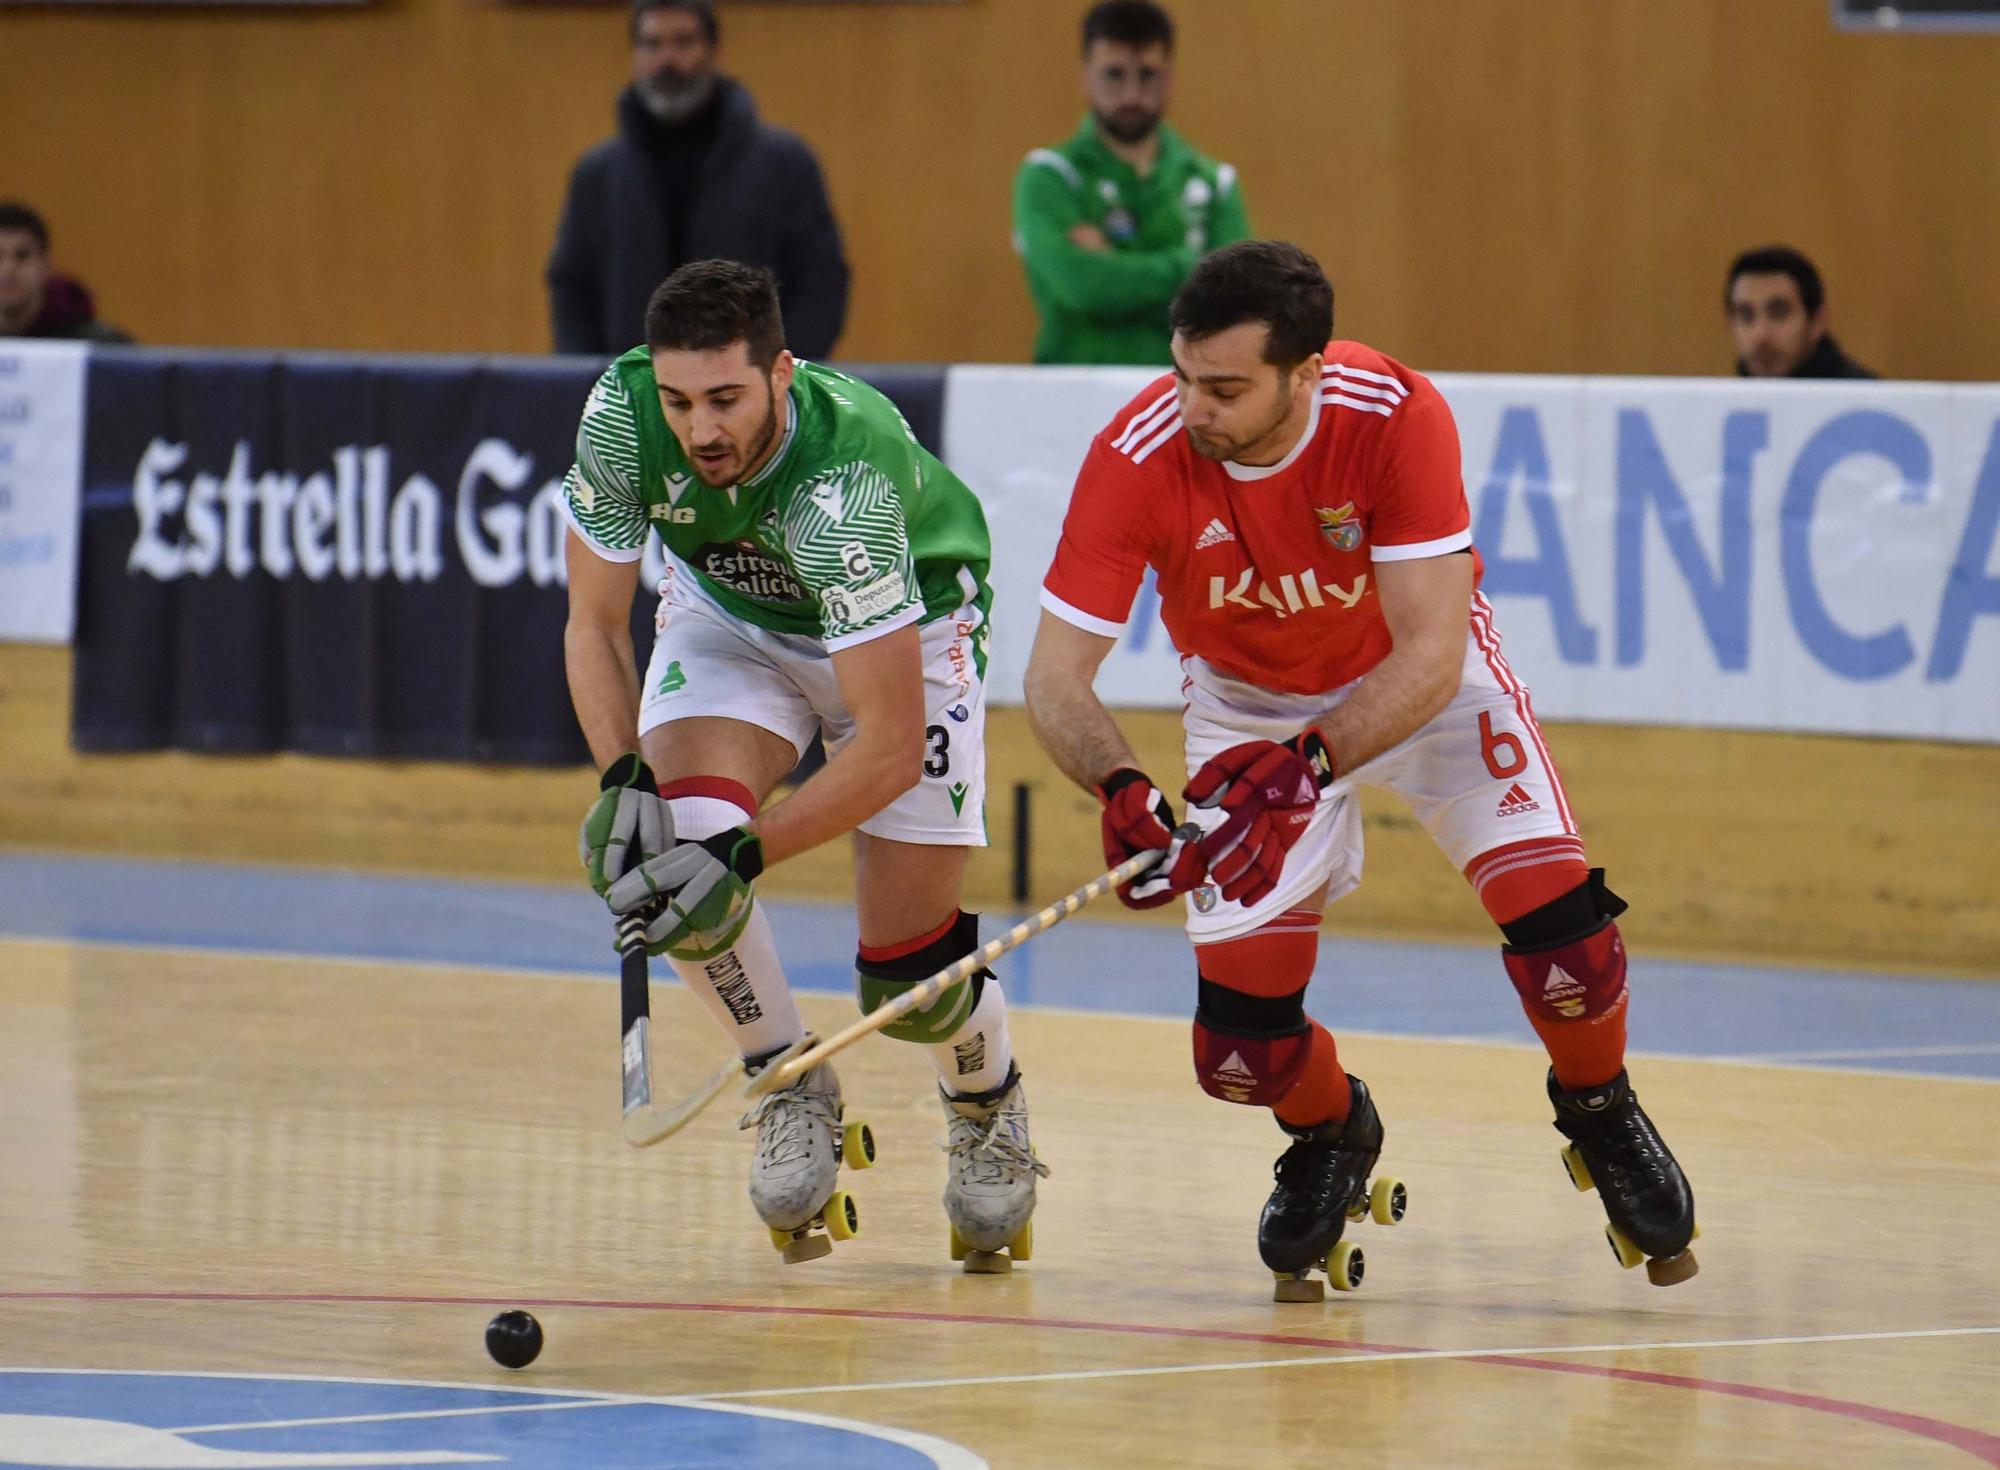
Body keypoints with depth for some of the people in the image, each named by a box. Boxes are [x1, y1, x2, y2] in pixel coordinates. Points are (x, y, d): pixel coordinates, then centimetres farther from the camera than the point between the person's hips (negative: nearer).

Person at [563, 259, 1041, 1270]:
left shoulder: (842, 482, -41)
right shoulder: (620, 416, -30)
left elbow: (892, 745, -37)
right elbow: (595, 627, -14)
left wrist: (745, 854, -42)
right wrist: (622, 782, -29)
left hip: (909, 628, -3)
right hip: (727, 610, 3)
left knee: (907, 974, -6)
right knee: (677, 830, -26)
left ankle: (987, 1108, 30)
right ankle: (789, 1092, -2)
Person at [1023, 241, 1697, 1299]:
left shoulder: (1396, 417, -32)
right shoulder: (1137, 459, -30)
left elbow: (1430, 653, -32)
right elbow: (1054, 676, -27)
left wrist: (1308, 764, -47)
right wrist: (1120, 790, -47)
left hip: (1418, 682, -1)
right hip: (1248, 705, 1)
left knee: (1557, 919, -20)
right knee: (1241, 1047, -10)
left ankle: (1600, 1113, 14)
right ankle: (1331, 1136, 27)